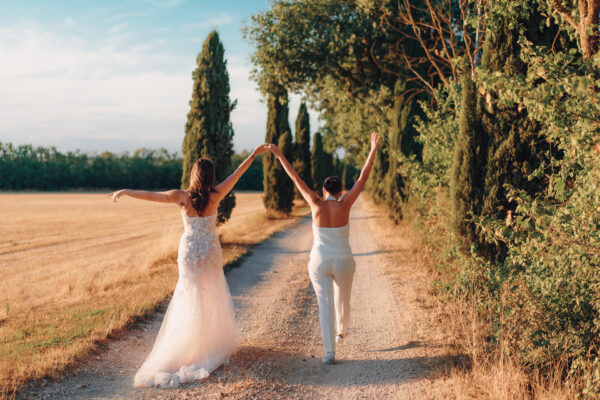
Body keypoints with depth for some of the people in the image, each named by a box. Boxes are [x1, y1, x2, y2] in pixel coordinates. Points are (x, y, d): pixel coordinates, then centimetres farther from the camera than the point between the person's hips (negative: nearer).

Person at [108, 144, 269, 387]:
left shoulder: (181, 197, -13)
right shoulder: (215, 196, -11)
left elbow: (149, 195, -6)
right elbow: (237, 174, -4)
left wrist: (124, 192, 8)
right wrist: (254, 154, 5)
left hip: (189, 251, -1)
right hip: (210, 251, 1)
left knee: (191, 298, 8)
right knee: (213, 296, 16)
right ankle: (215, 342, 28)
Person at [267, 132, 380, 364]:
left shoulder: (316, 205, -8)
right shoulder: (344, 205, -10)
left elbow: (296, 179, -3)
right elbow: (363, 178, -8)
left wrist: (280, 156, 4)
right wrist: (373, 150, -4)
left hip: (319, 262, 0)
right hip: (343, 262, 1)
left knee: (325, 305, 0)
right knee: (342, 298, 25)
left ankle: (329, 352, -6)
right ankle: (341, 331, 50)